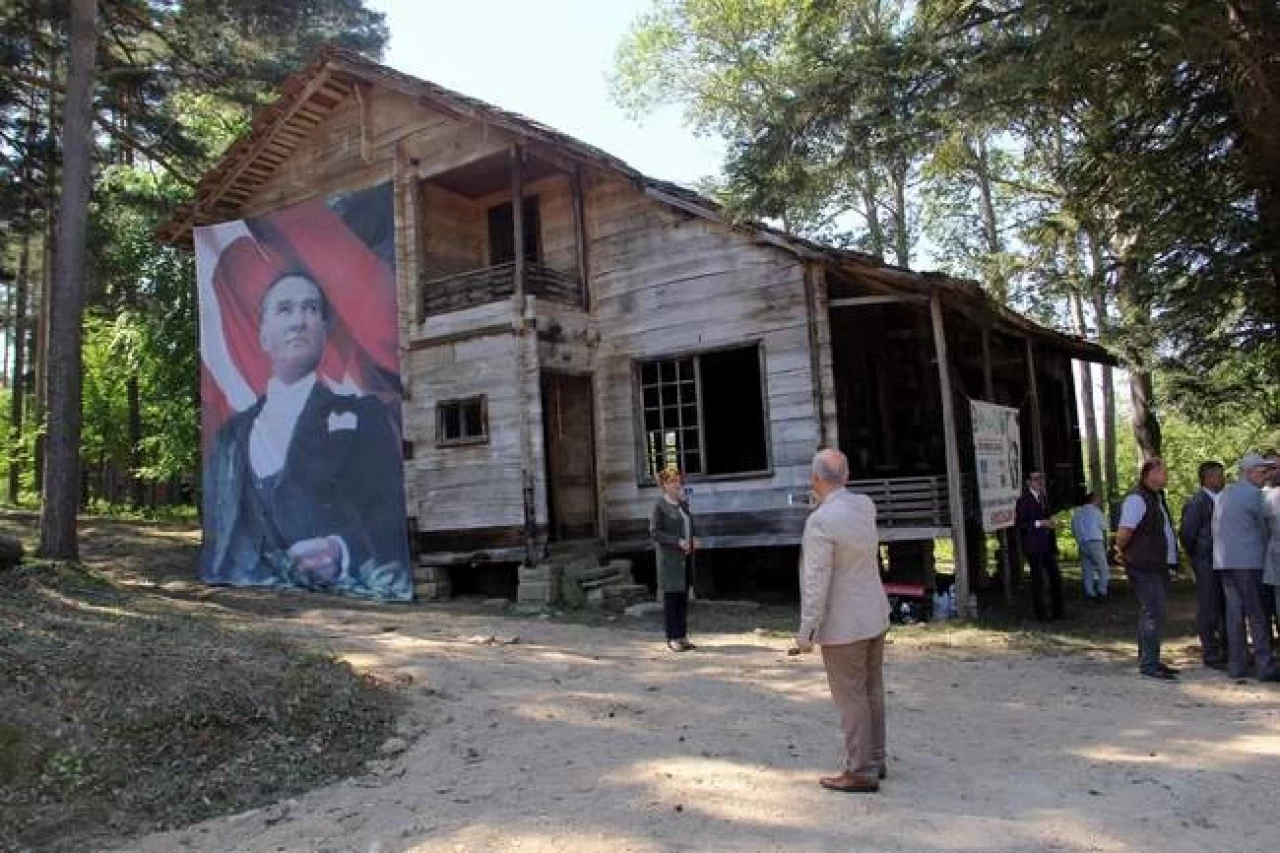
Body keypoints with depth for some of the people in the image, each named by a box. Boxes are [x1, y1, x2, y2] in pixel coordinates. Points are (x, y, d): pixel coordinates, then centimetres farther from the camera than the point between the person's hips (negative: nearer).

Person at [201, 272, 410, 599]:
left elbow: (392, 510, 0)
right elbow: (216, 534, 22)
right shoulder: (231, 434, 24)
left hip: (342, 589, -3)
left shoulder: (361, 413, 12)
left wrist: (343, 551, -20)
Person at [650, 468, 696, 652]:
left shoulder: (683, 504, 13)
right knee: (671, 597, -2)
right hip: (669, 557, -6)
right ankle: (672, 639, 4)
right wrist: (677, 542, -18)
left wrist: (689, 544, 4)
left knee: (683, 597, 8)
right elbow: (654, 532, -12)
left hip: (685, 557, 7)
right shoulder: (659, 505, -8)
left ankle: (682, 636, 13)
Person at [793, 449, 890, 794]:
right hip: (875, 617, 8)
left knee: (850, 698, 1)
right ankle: (875, 760, 29)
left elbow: (817, 582, -22)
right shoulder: (866, 505, 0)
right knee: (871, 691, 17)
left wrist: (806, 630, -15)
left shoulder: (820, 522, -22)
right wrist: (827, 498, 16)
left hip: (843, 626, -8)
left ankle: (861, 772, 9)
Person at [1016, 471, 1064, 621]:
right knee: (1038, 579, -2)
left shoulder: (1044, 497, 14)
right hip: (1033, 545, -7)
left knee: (1056, 576, 8)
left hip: (1047, 543, 7)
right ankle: (1041, 613, 7)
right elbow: (1019, 523, -16)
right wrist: (1040, 523, -21)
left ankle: (1057, 611, 19)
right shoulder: (1024, 500, -10)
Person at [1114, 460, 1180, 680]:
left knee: (1151, 614, 15)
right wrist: (1123, 553, -6)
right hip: (1145, 568, -10)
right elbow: (1123, 533, -23)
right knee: (1154, 614, -10)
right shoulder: (1137, 499, -16)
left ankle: (1148, 660, 24)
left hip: (1159, 566, 10)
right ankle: (1148, 664, -6)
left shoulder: (1156, 498, 17)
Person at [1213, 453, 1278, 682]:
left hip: (1223, 560, 7)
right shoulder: (1253, 494, -8)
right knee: (1258, 615, -3)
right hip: (1247, 561, -7)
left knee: (1234, 611, 9)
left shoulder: (1226, 493, 16)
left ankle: (1236, 664, 10)